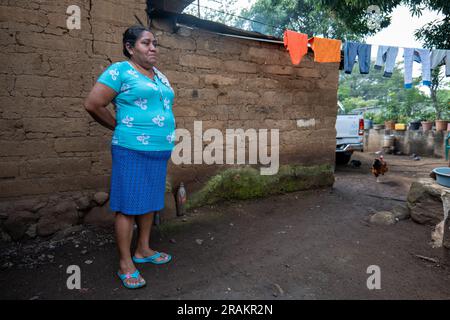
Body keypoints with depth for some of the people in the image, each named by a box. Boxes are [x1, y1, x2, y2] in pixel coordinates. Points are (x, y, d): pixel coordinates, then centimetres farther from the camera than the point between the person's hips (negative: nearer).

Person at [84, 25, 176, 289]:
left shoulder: (160, 76, 16)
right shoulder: (120, 70, -6)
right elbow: (93, 104, -9)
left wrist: (166, 134, 14)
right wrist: (120, 126, 1)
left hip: (160, 151, 8)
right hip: (133, 151, -7)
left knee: (150, 202, 14)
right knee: (129, 206, 0)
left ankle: (143, 250, 30)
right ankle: (126, 264, 13)